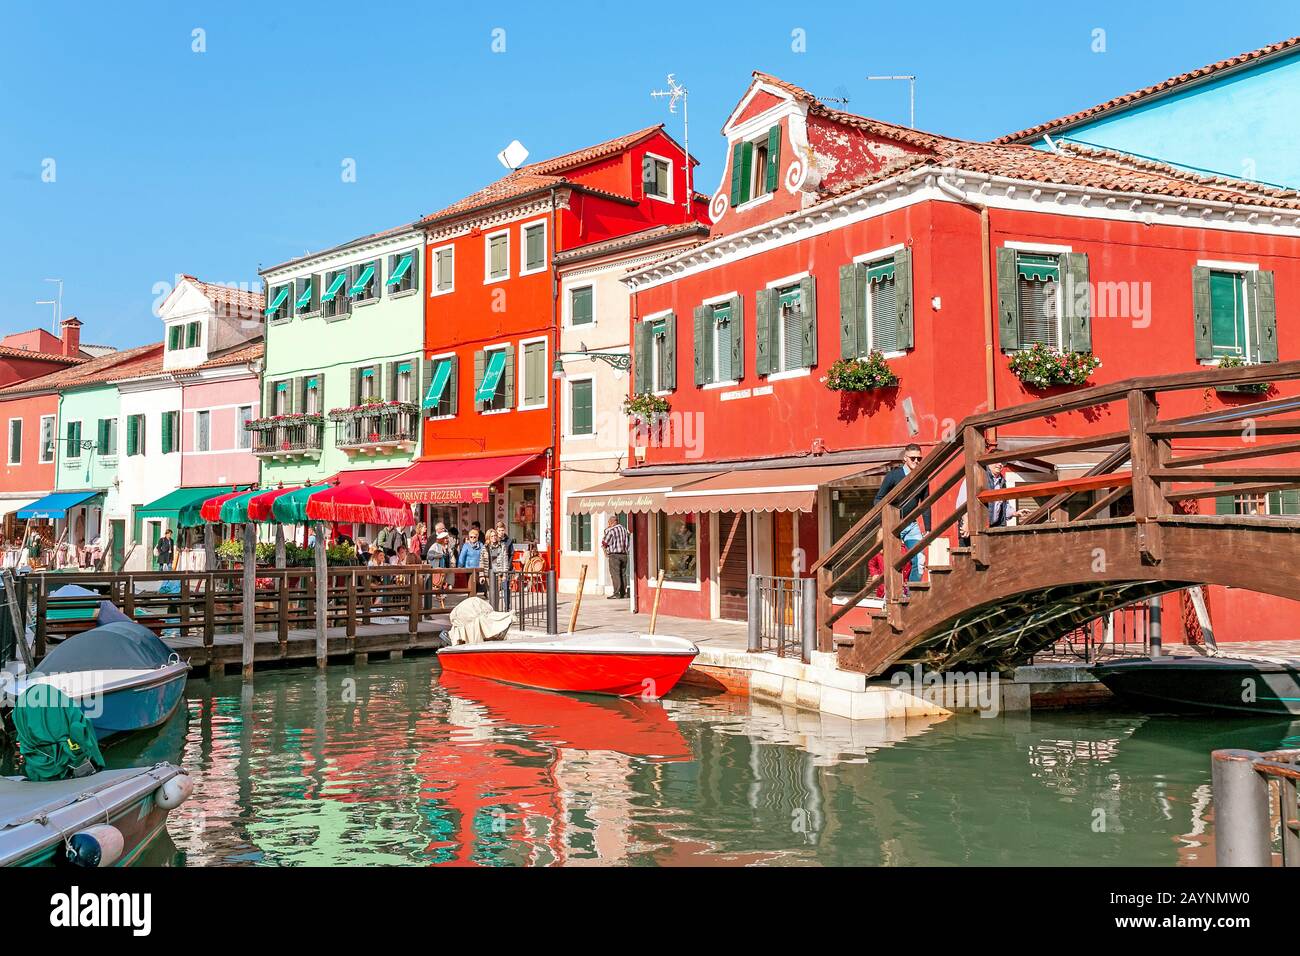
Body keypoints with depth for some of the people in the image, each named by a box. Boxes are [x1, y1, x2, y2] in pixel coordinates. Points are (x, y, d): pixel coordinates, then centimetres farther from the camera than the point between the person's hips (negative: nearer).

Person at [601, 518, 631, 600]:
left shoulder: (611, 530, -8)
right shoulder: (625, 530, 11)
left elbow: (604, 543, -5)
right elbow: (628, 542, 16)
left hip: (614, 555, -6)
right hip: (624, 555, 6)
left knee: (615, 574, -7)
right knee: (623, 574, 10)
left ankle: (616, 593, -11)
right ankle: (623, 593, 12)